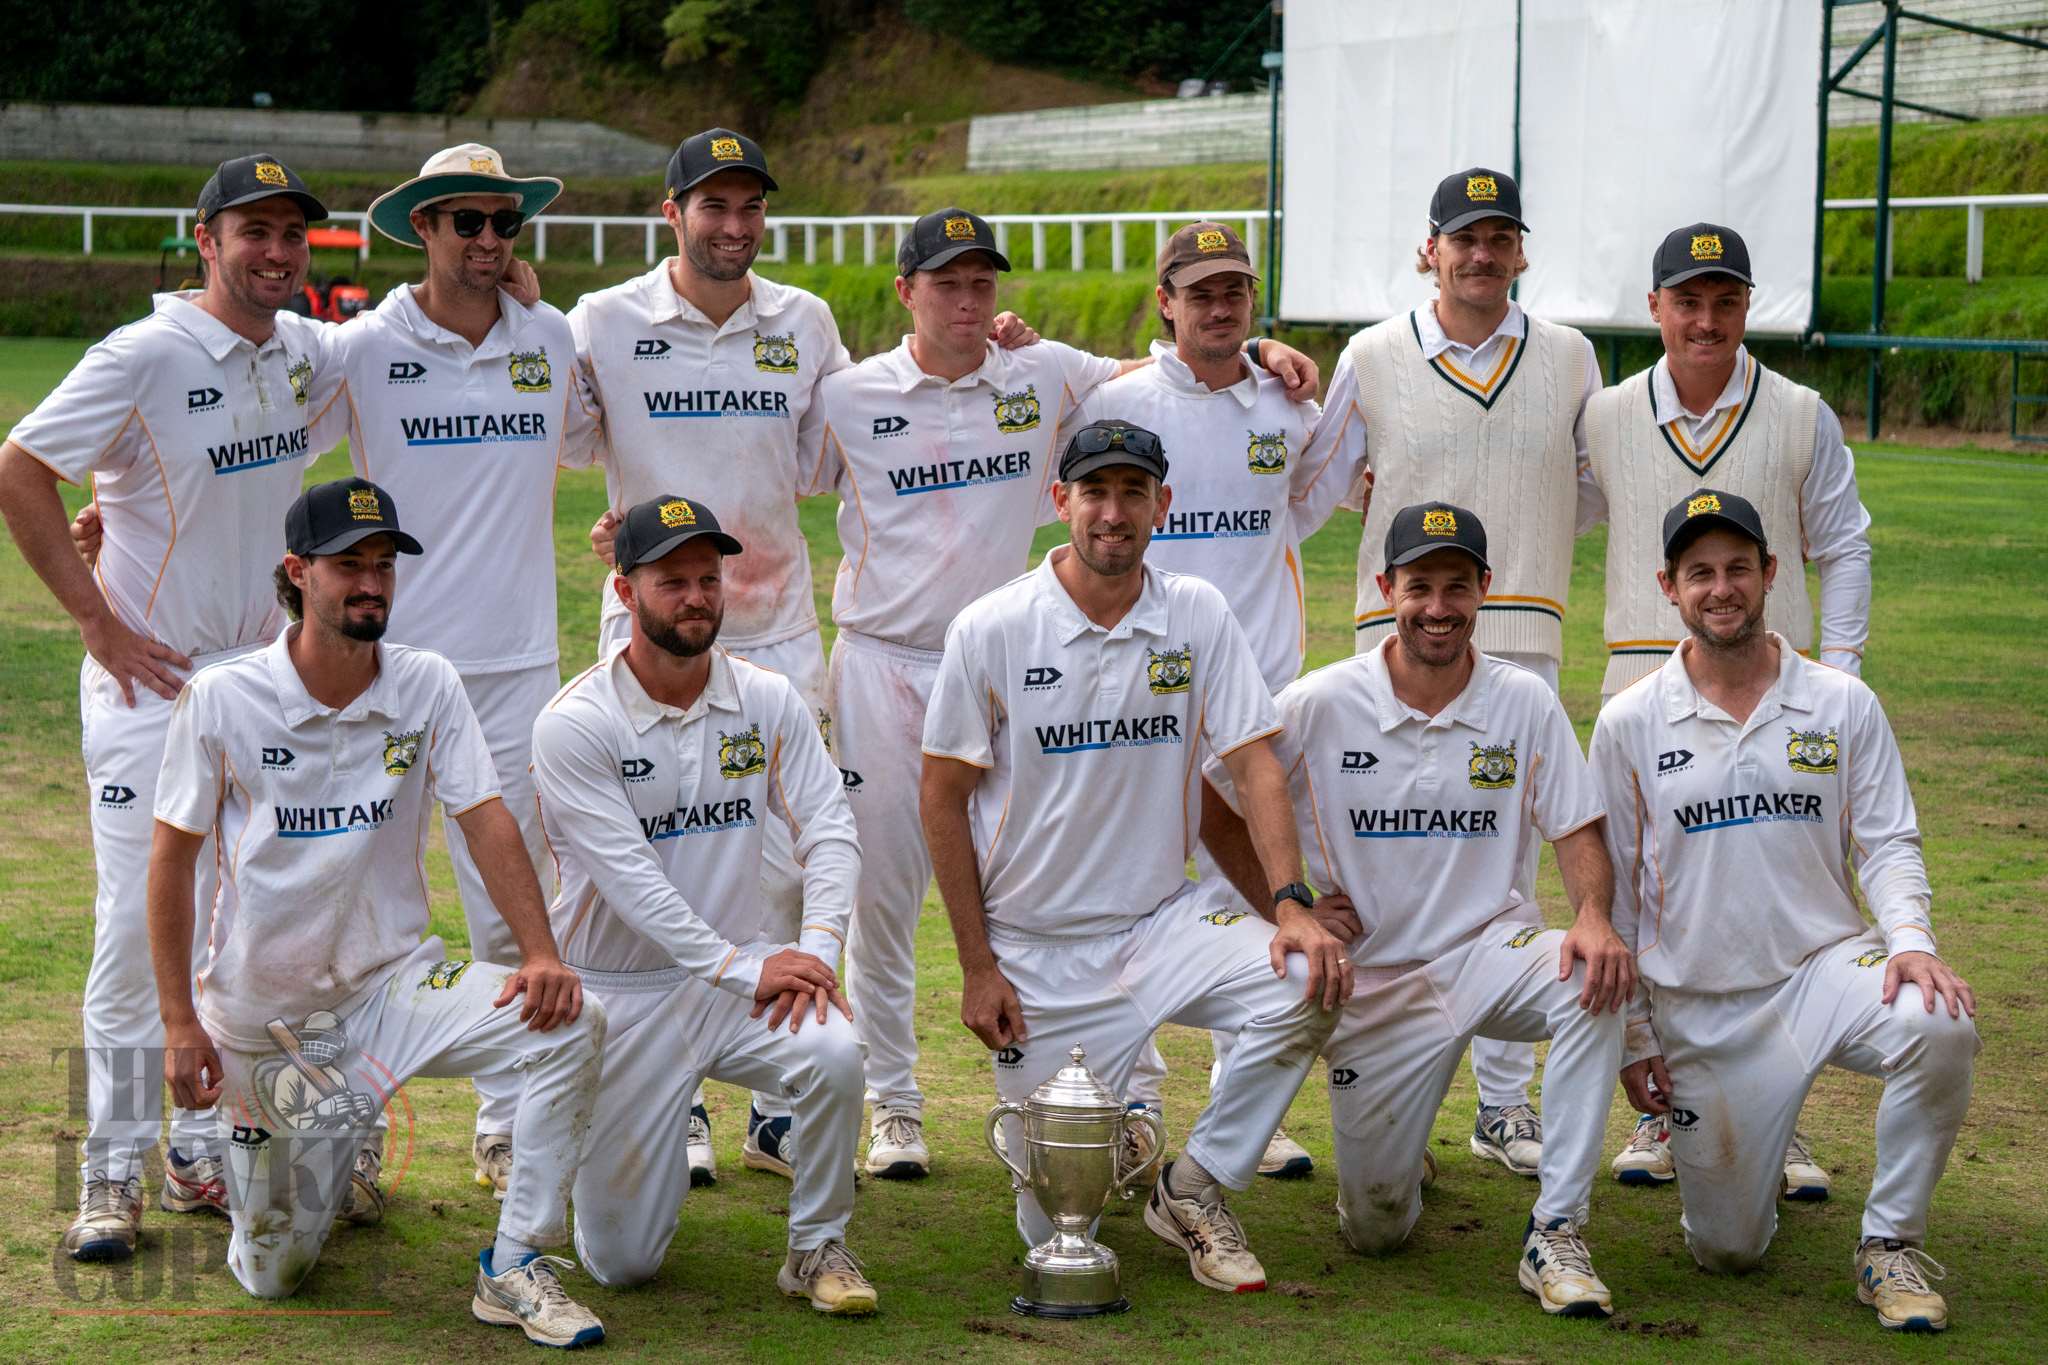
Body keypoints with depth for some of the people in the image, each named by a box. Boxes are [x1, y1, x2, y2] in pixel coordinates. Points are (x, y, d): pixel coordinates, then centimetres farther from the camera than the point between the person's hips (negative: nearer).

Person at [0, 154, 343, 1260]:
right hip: (149, 674, -6)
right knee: (140, 922, -5)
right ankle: (112, 1176, 4)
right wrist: (98, 620, -15)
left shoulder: (308, 356, 5)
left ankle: (203, 1153, 22)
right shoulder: (146, 357, -15)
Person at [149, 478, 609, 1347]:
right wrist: (179, 1023, -9)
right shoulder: (221, 700, -10)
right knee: (271, 1276, 5)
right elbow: (172, 859, -5)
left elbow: (486, 821, -8)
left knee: (570, 1025, -27)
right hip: (262, 1017, -1)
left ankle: (514, 1268, -15)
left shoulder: (428, 688, -4)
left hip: (388, 983, 2)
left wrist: (539, 952, -25)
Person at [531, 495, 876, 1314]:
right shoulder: (574, 724, -13)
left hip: (743, 967, 3)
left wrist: (815, 947, -23)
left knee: (834, 1055, -31)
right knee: (622, 1261, -1)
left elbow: (829, 832, -5)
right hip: (620, 993, -3)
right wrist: (742, 970, -26)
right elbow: (628, 879, -20)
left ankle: (817, 1247, -6)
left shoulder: (769, 701, 0)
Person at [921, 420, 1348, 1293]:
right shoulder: (991, 631, -8)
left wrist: (1290, 905, -19)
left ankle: (1192, 1188, -4)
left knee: (1306, 985, -27)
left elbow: (1254, 764, -3)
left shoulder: (1198, 617, -1)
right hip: (1037, 949, -2)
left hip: (1164, 921, 2)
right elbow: (943, 799, -3)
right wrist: (977, 968, -7)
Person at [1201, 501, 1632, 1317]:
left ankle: (1556, 1234, -26)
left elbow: (1578, 835, -2)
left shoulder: (1525, 703, -2)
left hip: (1491, 950, 0)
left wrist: (1593, 915, -23)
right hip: (1373, 975, 0)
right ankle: (1389, 1151, 41)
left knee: (1595, 978, -35)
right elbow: (1214, 810, 1)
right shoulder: (1319, 706, -7)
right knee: (1374, 1231, 1)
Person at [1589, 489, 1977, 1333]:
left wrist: (1909, 937, -19)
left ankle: (1892, 1246, -11)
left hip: (1825, 969, 0)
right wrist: (1631, 1037, 3)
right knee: (1726, 1249, 1)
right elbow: (1612, 892, 5)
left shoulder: (1843, 705, 1)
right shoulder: (1628, 724, -1)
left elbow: (1888, 844, 2)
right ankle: (1713, 1145, 38)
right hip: (1699, 1007, 0)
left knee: (1942, 1028, -33)